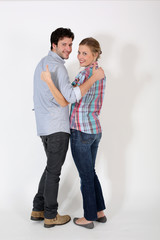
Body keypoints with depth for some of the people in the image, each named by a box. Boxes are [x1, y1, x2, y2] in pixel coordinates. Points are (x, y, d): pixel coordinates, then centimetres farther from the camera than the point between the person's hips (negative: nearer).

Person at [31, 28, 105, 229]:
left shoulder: (43, 63, 17)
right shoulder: (56, 65, -16)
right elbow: (71, 96, -26)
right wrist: (94, 77, -22)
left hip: (44, 127, 10)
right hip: (57, 128, -10)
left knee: (51, 168, 19)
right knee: (54, 171, 1)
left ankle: (38, 210, 26)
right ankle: (50, 216, 14)